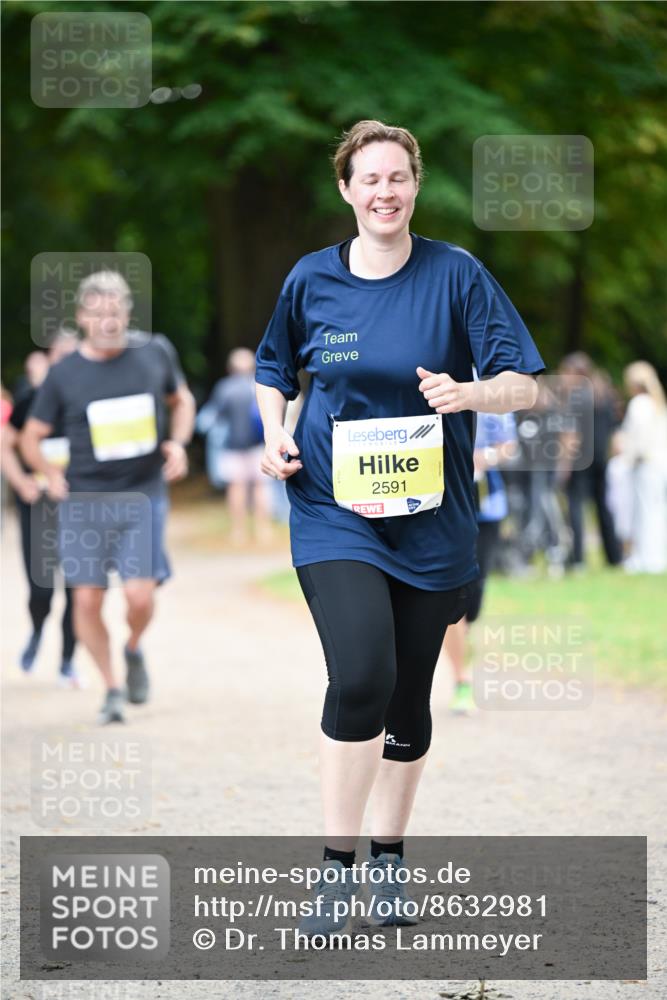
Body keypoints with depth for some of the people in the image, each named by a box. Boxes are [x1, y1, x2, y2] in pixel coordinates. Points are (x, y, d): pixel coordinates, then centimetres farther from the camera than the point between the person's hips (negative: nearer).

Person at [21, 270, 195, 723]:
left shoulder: (156, 351, 0)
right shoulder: (64, 374, -3)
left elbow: (182, 400, 18)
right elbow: (32, 436, 8)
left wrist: (178, 443, 1)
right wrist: (52, 474, -8)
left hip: (143, 496, 0)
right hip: (85, 500, 0)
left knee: (140, 593, -12)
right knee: (87, 598, -2)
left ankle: (134, 650, 22)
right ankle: (112, 688, 17)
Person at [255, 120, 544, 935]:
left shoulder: (456, 275, -3)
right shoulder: (312, 279, 1)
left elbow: (523, 385, -5)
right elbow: (273, 373, 18)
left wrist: (469, 392, -26)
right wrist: (275, 436, -1)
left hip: (430, 522, 1)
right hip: (333, 511, -1)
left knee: (408, 695, 10)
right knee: (361, 676, -20)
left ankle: (388, 860, 28)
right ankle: (335, 868, -10)